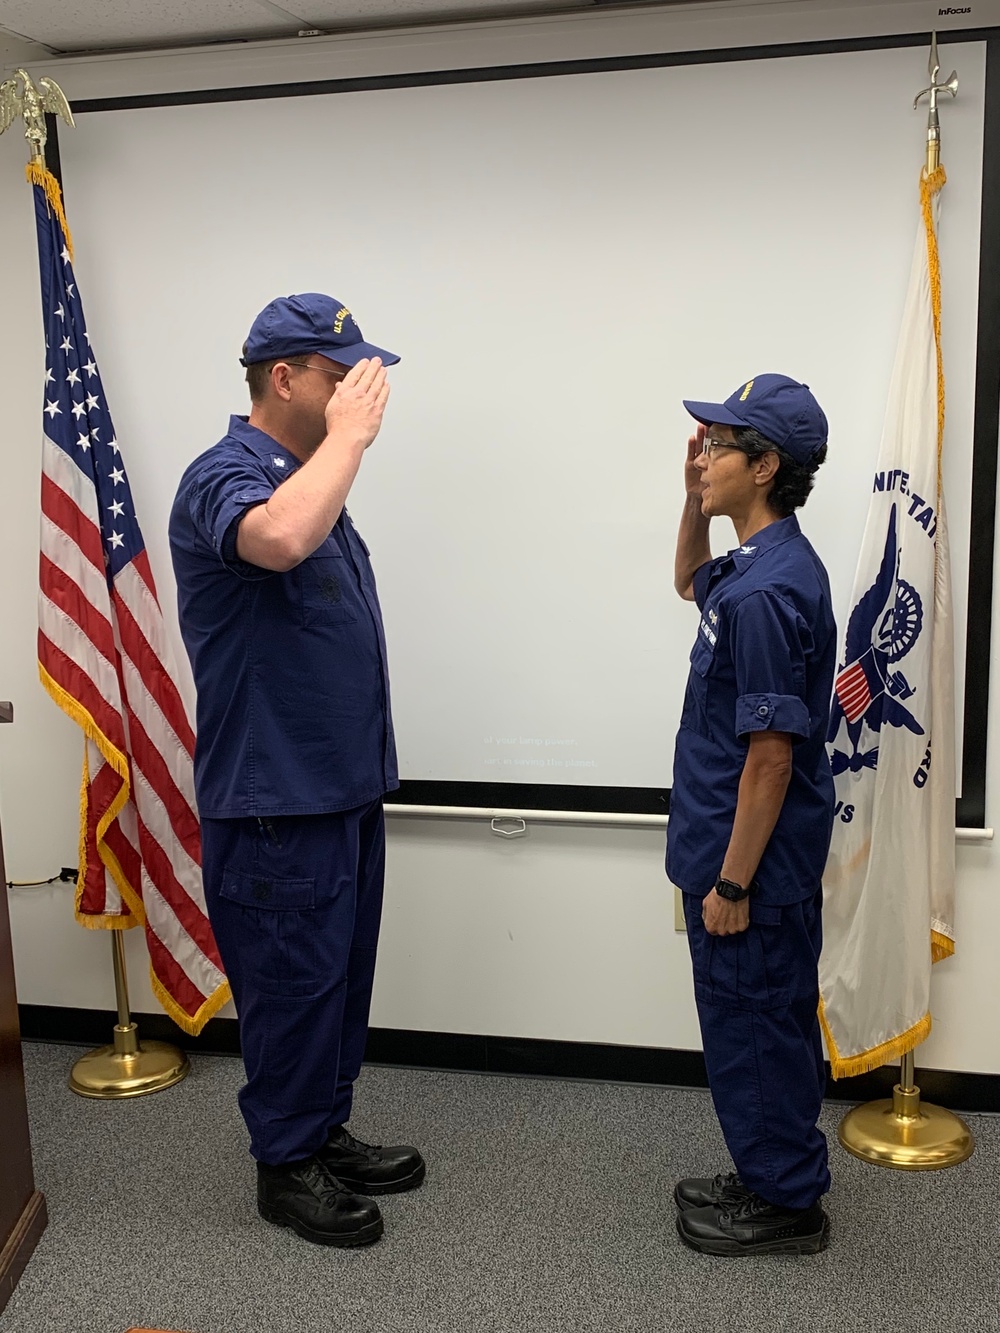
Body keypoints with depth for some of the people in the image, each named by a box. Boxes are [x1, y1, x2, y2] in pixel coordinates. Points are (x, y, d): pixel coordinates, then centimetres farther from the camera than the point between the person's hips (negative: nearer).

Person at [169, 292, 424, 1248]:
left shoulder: (306, 475, 12)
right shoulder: (224, 477, -17)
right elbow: (280, 540, -43)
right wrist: (350, 435, -29)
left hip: (343, 786, 9)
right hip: (273, 802, -9)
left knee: (341, 973, 18)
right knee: (293, 981, 4)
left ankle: (326, 1134, 35)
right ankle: (286, 1167, 23)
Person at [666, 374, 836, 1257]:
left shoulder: (765, 591, -25)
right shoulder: (764, 563, 5)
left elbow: (772, 754, -25)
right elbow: (689, 585, 28)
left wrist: (732, 883, -18)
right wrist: (695, 499, 11)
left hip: (754, 859, -10)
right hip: (770, 855, 10)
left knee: (754, 1027, 6)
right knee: (771, 1022, 20)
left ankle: (786, 1206, 24)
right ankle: (776, 1178, 36)